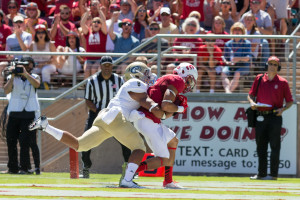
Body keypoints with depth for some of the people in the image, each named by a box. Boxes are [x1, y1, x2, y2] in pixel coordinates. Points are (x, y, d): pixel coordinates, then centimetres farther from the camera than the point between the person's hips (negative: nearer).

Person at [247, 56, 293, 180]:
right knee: (260, 147, 8)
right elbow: (250, 94, 14)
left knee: (274, 146, -6)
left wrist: (283, 109, -13)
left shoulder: (282, 82, 2)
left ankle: (273, 174, -4)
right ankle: (261, 173, 15)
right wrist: (252, 102, -7)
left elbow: (290, 101, 6)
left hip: (275, 117, -4)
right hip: (261, 117, 4)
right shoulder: (259, 79, 10)